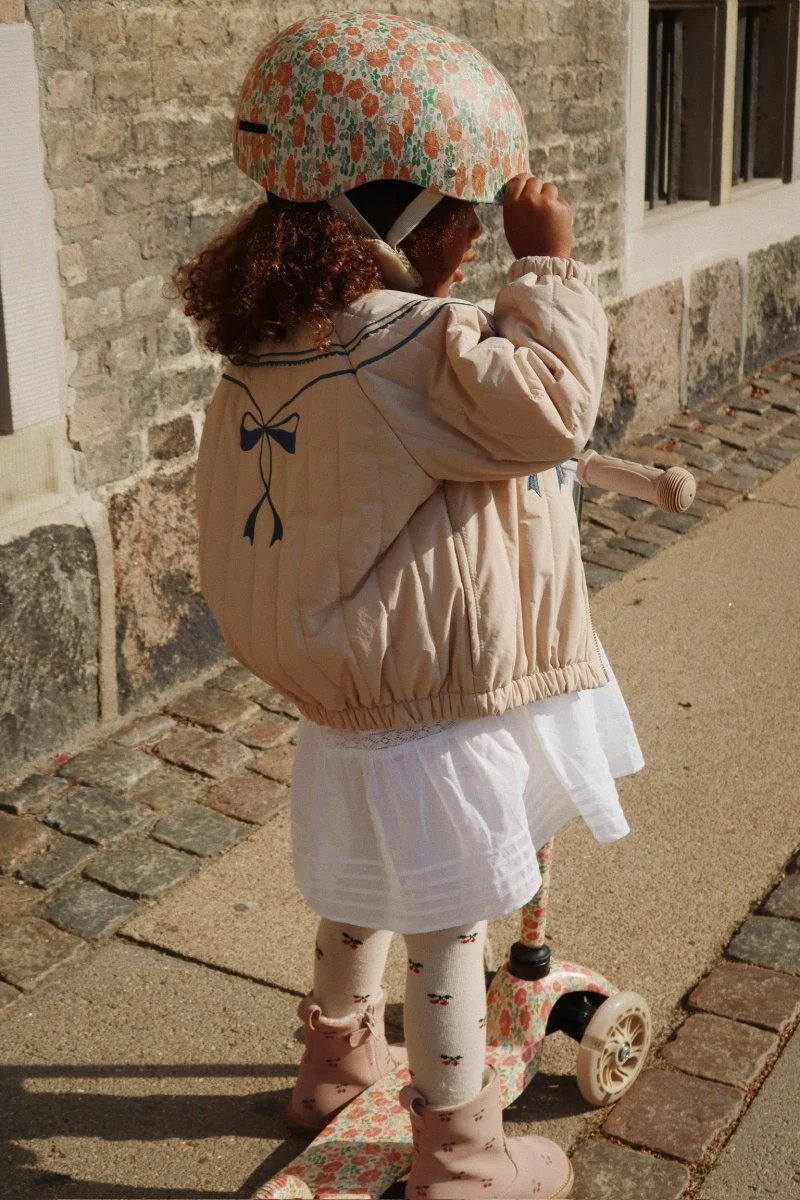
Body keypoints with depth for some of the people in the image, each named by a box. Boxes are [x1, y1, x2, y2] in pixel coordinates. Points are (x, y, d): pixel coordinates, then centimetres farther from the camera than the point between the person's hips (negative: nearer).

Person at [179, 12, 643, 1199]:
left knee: (362, 893, 29)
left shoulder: (271, 346, 0)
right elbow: (551, 407, -29)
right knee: (448, 932, 8)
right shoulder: (408, 345, -27)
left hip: (343, 694, 8)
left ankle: (340, 1059, 51)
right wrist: (550, 267, -20)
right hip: (438, 714, -8)